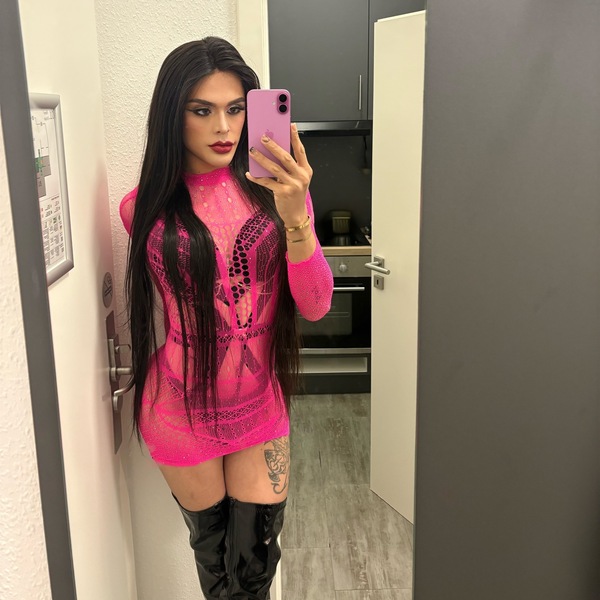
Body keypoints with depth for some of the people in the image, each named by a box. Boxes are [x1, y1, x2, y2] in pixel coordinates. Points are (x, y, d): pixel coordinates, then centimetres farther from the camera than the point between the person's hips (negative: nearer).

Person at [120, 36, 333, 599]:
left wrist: (294, 218, -28)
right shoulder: (146, 208, -7)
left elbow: (314, 306, -15)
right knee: (213, 555, 19)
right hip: (183, 412, 0)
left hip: (261, 406, 1)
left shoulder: (273, 190, -6)